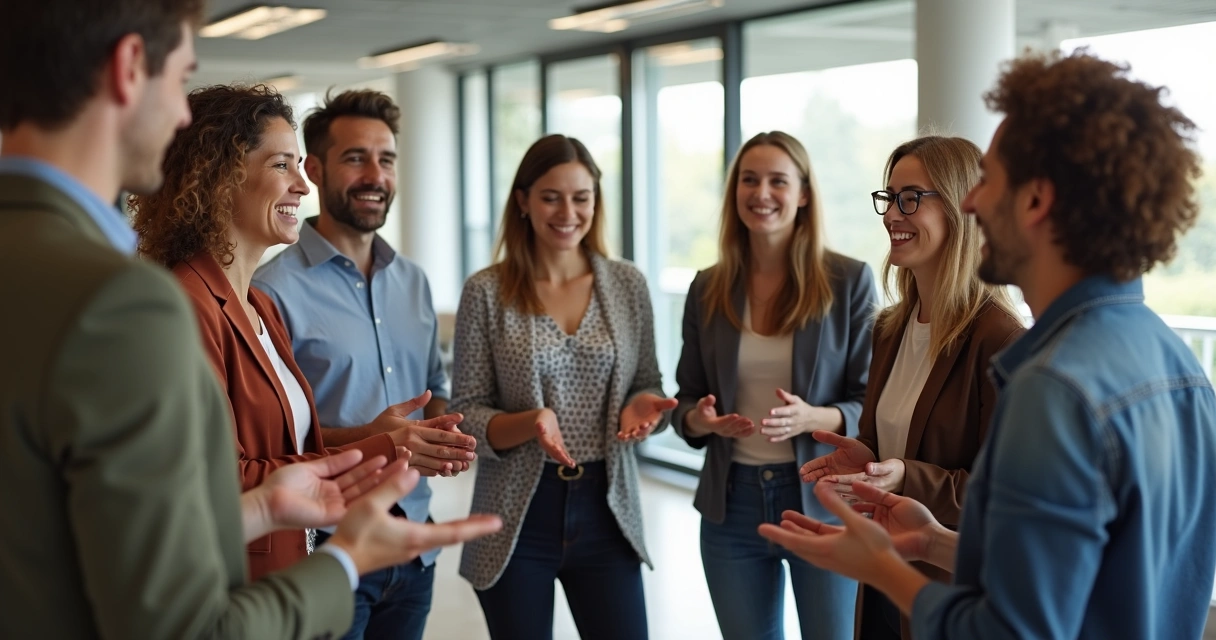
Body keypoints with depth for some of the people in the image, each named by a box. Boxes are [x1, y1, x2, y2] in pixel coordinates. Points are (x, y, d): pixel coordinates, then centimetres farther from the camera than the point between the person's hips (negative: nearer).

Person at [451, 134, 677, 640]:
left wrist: (642, 408, -13)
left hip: (605, 510, 2)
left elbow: (648, 388, 10)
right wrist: (528, 423, -23)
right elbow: (465, 415, -4)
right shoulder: (486, 292, -5)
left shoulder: (628, 285, 2)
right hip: (518, 518, -2)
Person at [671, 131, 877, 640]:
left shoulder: (849, 280, -6)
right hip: (732, 502, 3)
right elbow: (685, 402, 9)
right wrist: (701, 420, -13)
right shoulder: (708, 288, 4)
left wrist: (812, 418, -24)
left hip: (822, 499, -3)